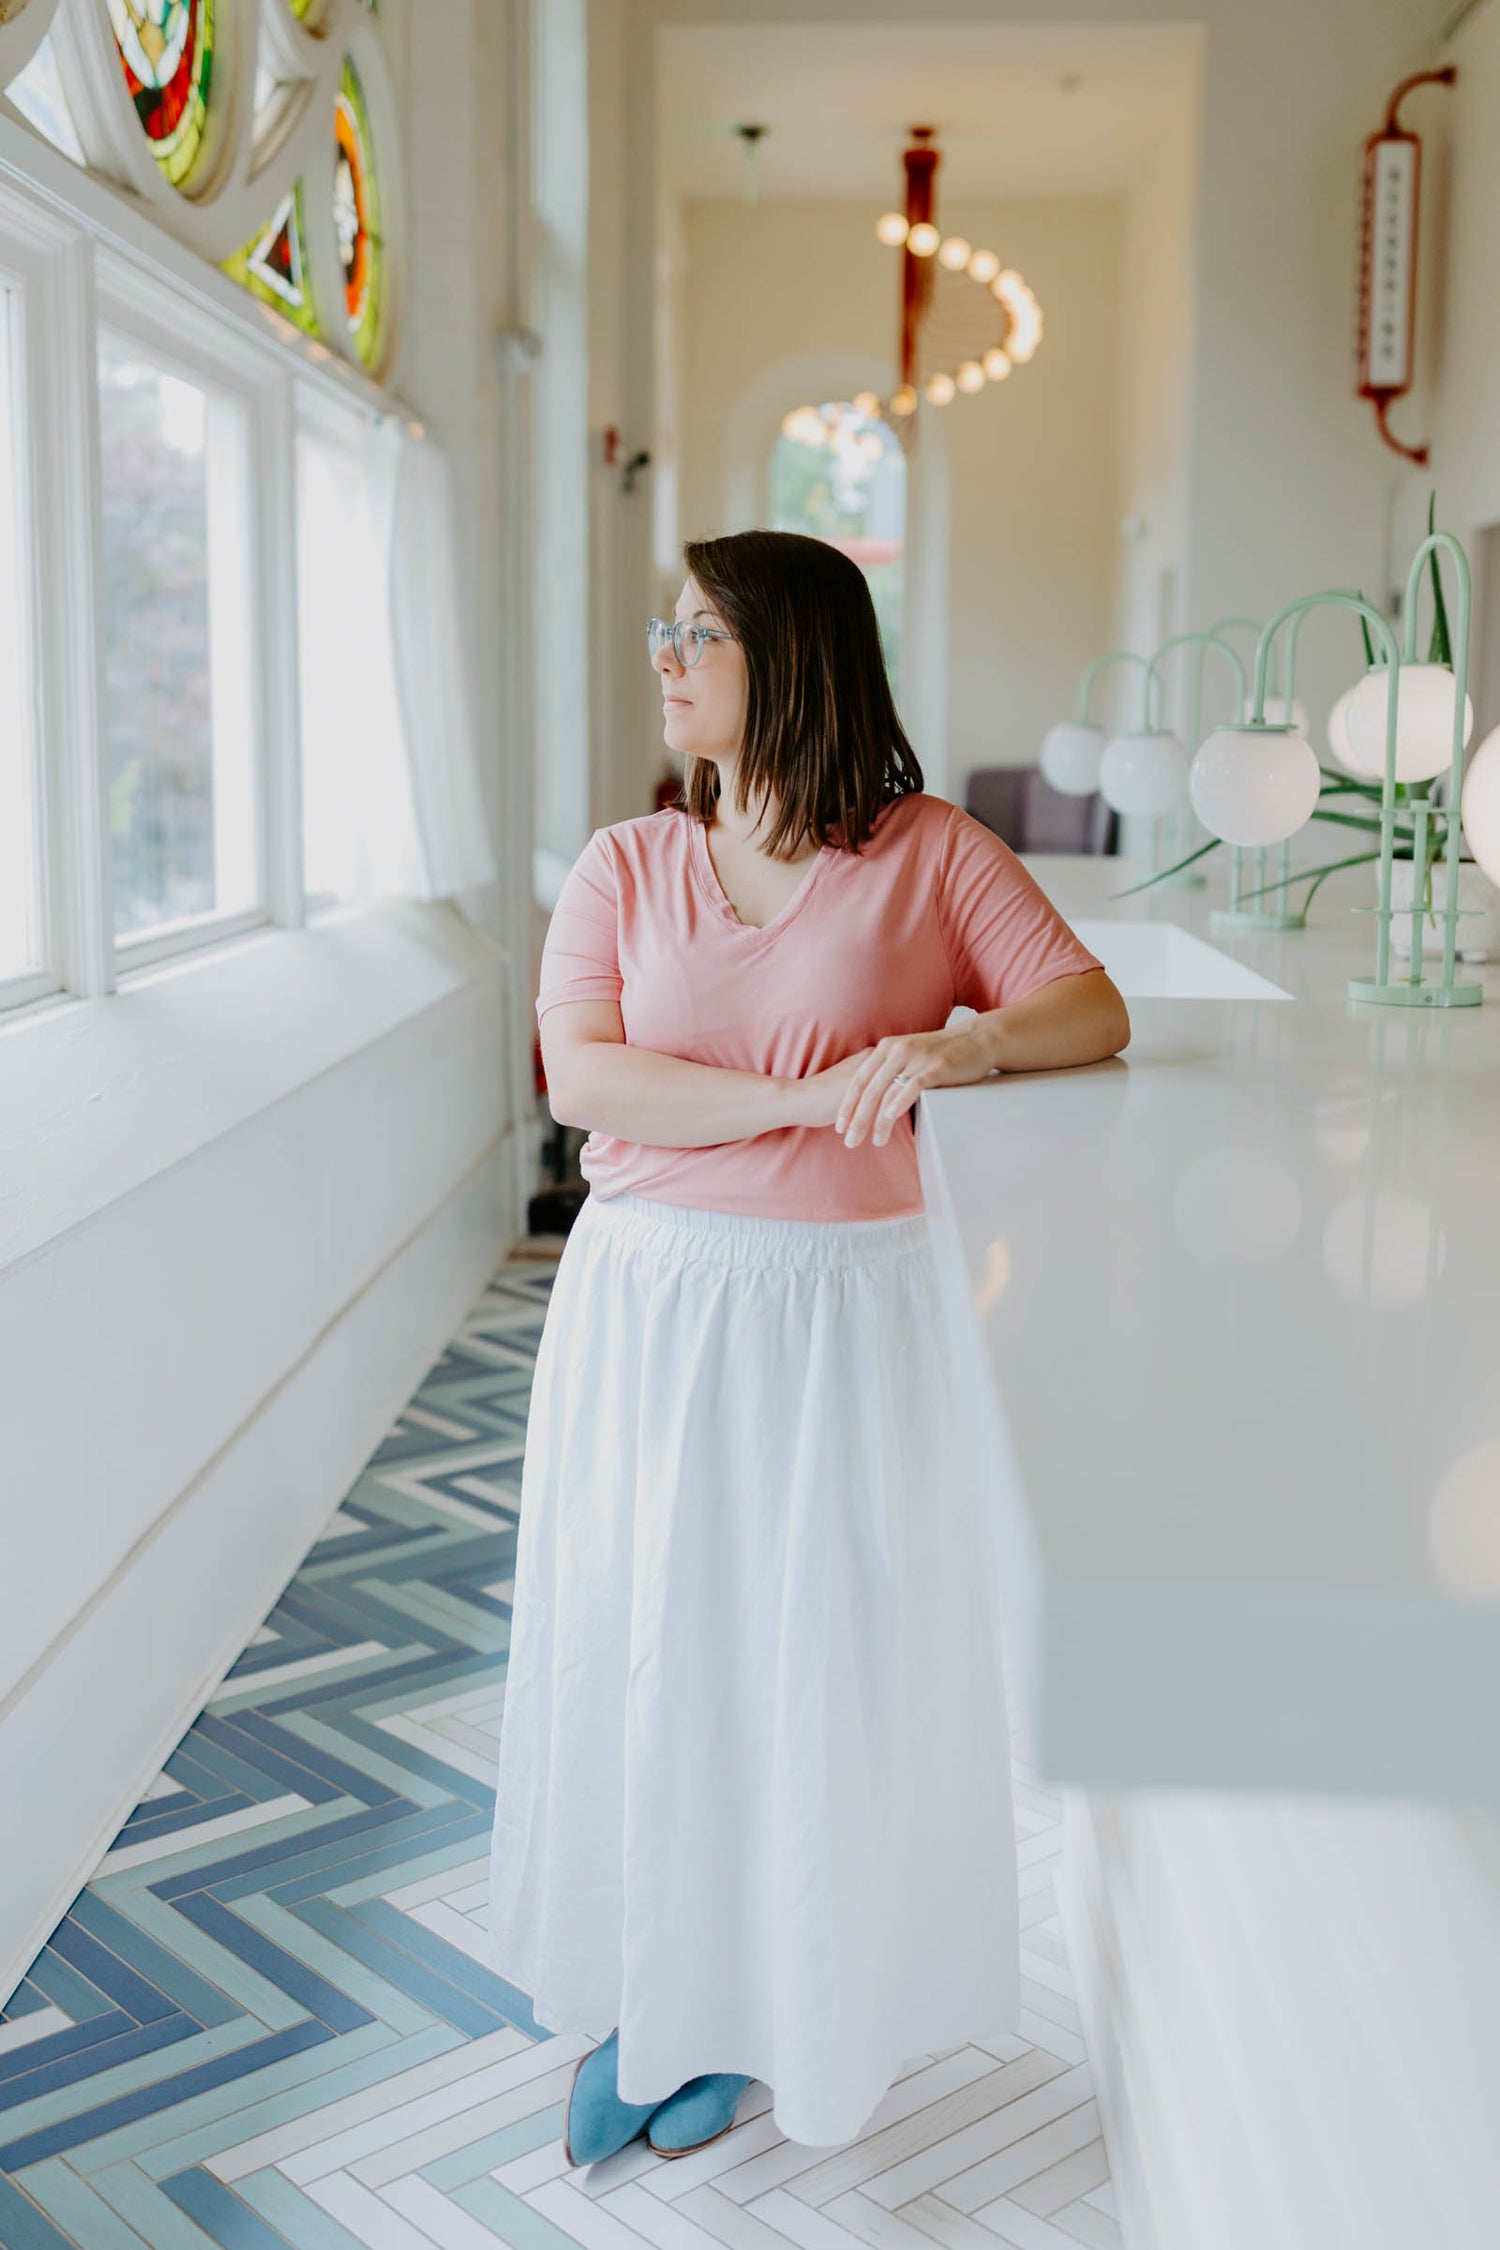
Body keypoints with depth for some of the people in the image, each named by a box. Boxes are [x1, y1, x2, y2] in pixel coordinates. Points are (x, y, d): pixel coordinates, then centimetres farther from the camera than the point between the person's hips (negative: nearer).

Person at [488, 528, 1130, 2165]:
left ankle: (754, 2002, 31)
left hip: (848, 1311, -2)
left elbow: (1095, 1012, -6)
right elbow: (579, 1076, -10)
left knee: (813, 1654, 8)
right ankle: (638, 1999, 31)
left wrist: (952, 1048, -26)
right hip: (651, 1304, 2)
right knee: (638, 1643, 10)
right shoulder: (623, 866, 2)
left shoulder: (933, 856, -2)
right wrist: (805, 1097, -20)